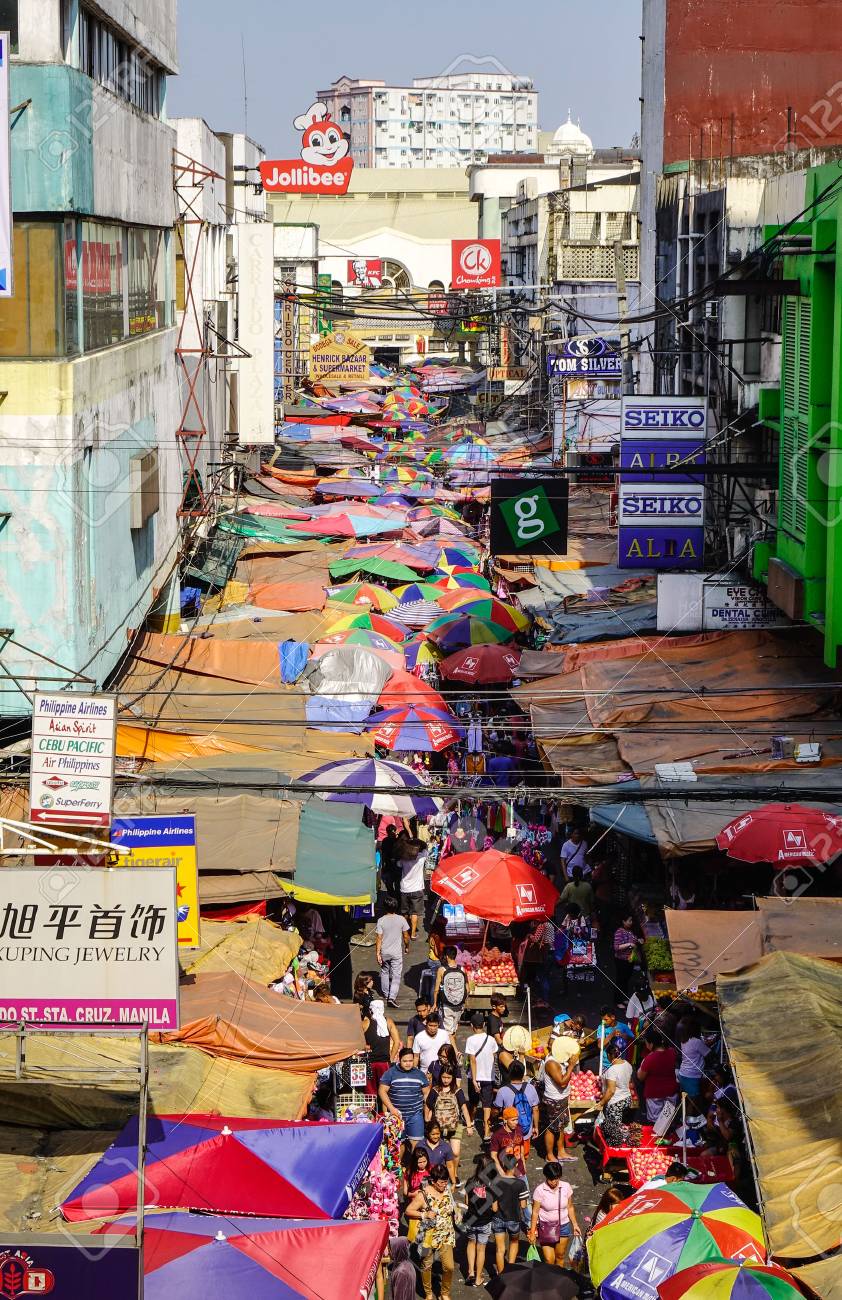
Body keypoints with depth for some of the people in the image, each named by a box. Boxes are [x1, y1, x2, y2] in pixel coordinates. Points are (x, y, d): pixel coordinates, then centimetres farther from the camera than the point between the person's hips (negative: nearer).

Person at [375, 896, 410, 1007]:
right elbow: (406, 936, -3)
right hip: (397, 952, -1)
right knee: (396, 975, 1)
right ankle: (392, 997, -11)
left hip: (384, 952, 1)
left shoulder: (381, 921, -12)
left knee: (384, 972, 22)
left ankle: (386, 994, 35)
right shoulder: (401, 919, -11)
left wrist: (377, 953, -6)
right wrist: (407, 947, 16)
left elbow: (379, 938, -11)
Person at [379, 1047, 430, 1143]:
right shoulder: (390, 1073, 0)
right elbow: (382, 1091, -3)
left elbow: (426, 1093, 13)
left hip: (415, 1115, 1)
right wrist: (391, 1108, -13)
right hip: (396, 1114, -1)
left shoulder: (420, 1074, 8)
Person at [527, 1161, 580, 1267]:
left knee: (560, 1257, 12)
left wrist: (575, 1224, 7)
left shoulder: (566, 1187, -6)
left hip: (563, 1226, 3)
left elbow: (570, 1207, 7)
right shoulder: (539, 1190, -14)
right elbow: (535, 1212, -9)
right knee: (549, 1260, -7)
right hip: (546, 1228, -3)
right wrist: (532, 1232, -7)